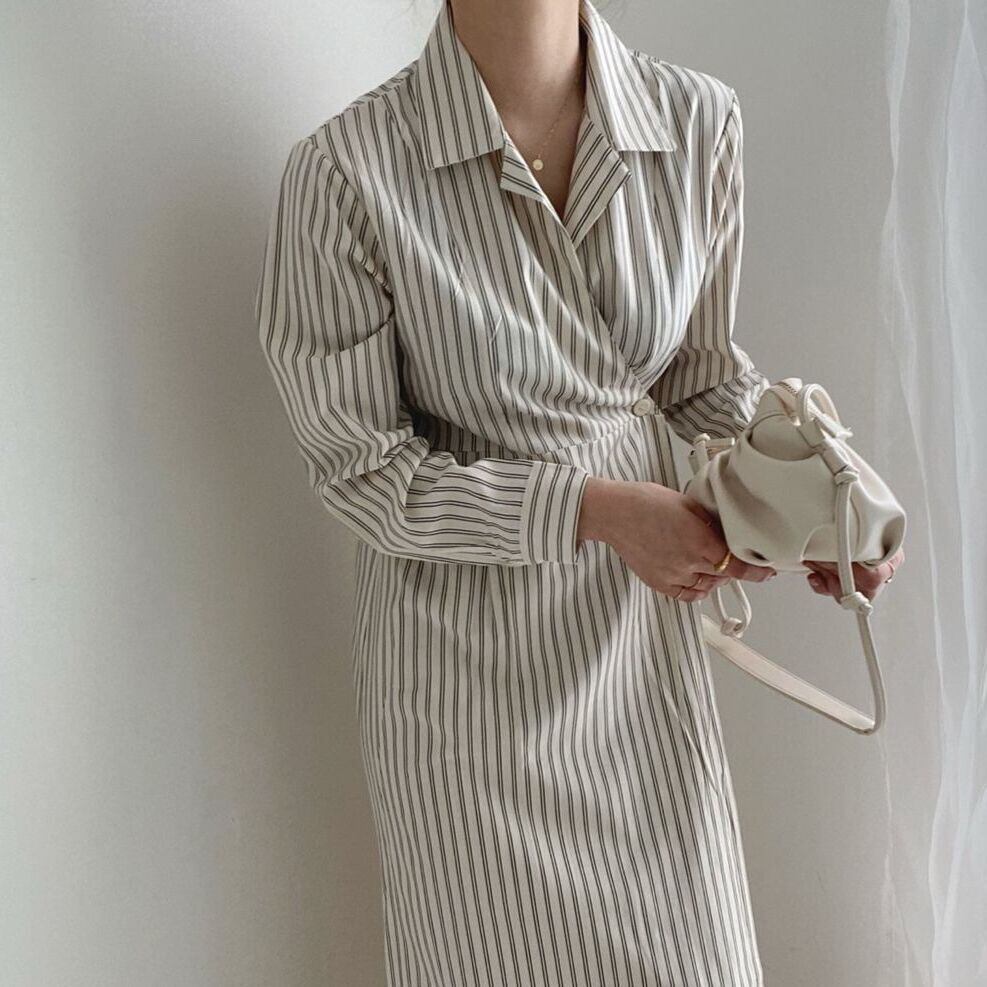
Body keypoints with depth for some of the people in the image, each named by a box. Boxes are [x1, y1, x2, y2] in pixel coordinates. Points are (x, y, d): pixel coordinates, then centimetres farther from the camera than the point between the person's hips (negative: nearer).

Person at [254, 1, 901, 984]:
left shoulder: (699, 121, -9)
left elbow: (703, 371, 6)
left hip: (637, 627, 4)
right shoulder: (344, 169, -20)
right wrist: (596, 509, -20)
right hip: (467, 646, -3)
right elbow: (357, 467, -13)